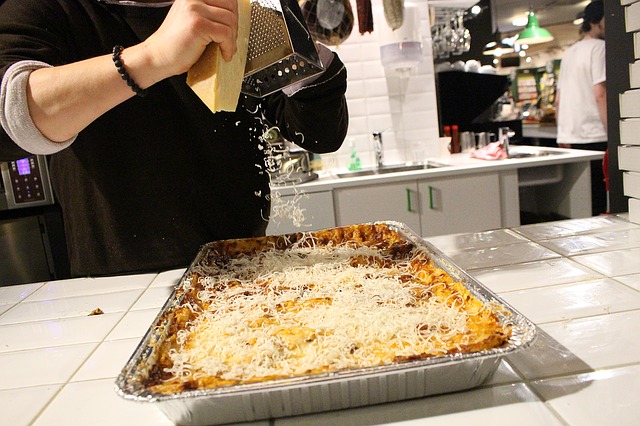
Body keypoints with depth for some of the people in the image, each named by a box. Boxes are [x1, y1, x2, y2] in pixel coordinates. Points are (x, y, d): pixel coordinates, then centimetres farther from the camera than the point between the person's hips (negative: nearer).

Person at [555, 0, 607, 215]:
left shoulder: (569, 53, 20)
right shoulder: (599, 47, -4)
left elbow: (558, 100, 20)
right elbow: (600, 93, -15)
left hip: (569, 139, 8)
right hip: (594, 137, -8)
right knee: (598, 205, -5)